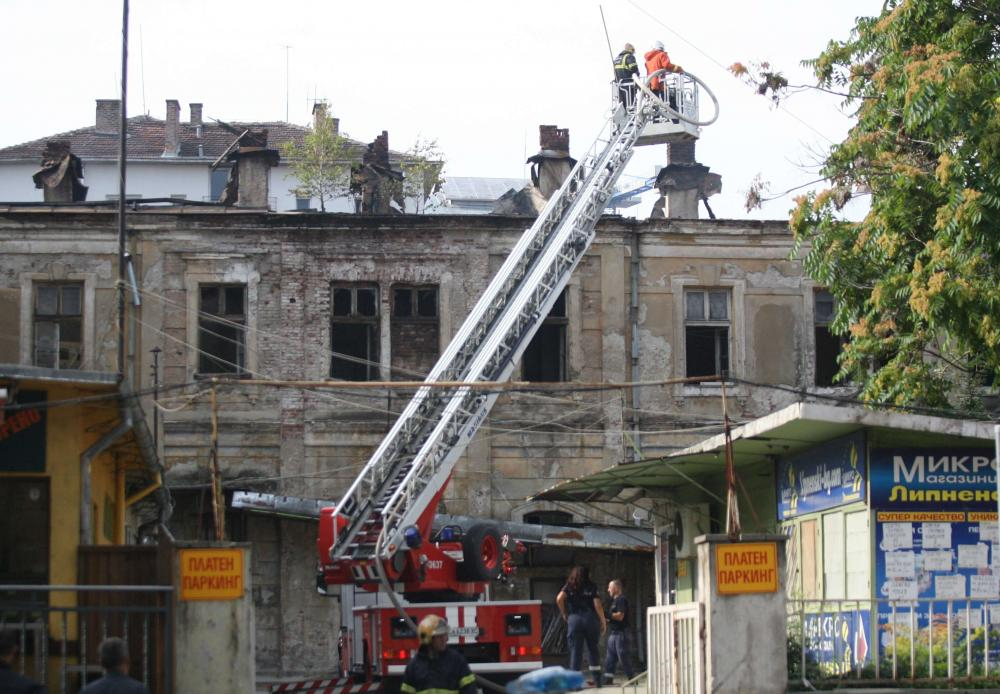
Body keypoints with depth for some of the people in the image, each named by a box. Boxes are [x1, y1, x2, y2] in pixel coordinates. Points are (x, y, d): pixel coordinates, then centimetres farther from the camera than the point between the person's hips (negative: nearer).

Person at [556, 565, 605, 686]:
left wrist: (564, 614, 5)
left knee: (575, 650, 0)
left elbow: (559, 599, -8)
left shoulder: (569, 587, 8)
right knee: (593, 649, 11)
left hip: (574, 619, 0)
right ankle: (597, 679, 10)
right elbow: (598, 605, -3)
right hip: (591, 618, 0)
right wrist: (603, 622, 4)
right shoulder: (592, 587, 6)